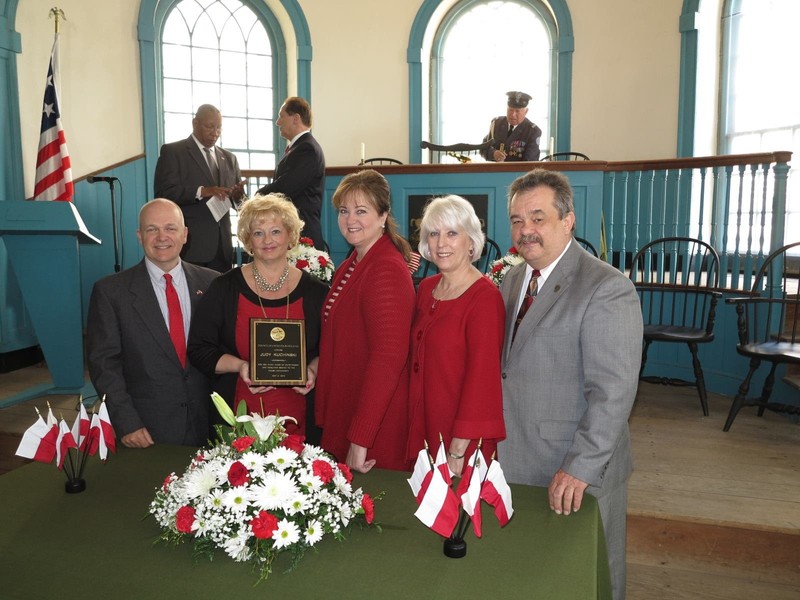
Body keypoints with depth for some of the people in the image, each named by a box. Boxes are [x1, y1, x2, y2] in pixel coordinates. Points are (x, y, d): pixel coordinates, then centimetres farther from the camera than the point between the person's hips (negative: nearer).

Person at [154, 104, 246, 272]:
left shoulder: (229, 158, 18)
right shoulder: (172, 151, 2)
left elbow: (238, 202, 15)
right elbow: (163, 193, -10)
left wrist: (238, 195, -9)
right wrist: (201, 191, -22)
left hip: (222, 247, 5)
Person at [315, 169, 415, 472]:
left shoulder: (388, 271, -18)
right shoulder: (348, 268, 11)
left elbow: (388, 359, -24)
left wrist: (360, 439, -23)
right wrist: (326, 421, 10)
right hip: (340, 422, 9)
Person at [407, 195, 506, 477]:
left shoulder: (485, 297, -16)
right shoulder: (426, 288, 6)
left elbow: (481, 377, -18)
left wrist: (458, 452, -18)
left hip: (463, 442, -6)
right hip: (421, 428, 6)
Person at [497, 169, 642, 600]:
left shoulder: (607, 289, -17)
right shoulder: (513, 279, 8)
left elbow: (614, 391, -22)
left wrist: (580, 468, -23)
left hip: (577, 472, -6)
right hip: (516, 463, 6)